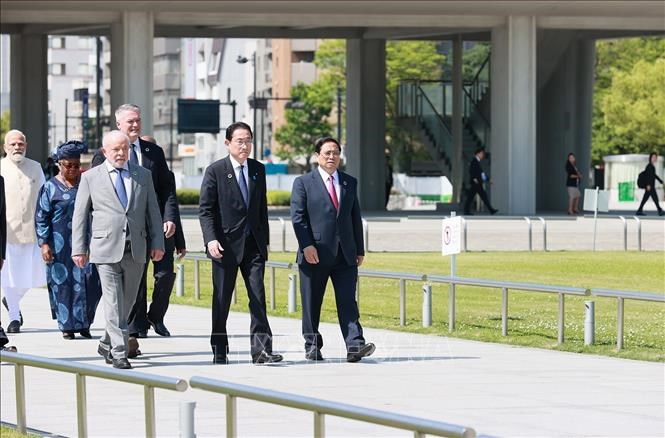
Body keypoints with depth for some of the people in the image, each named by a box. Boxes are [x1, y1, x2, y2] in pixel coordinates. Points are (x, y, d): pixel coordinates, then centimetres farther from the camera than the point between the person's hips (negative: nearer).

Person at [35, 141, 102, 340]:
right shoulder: (50, 187, 0)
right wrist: (44, 243, -10)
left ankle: (84, 323, 8)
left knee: (89, 282, -6)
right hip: (61, 246, -2)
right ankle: (67, 325, 7)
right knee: (63, 282, -1)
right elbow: (41, 218, -1)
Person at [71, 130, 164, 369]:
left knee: (127, 302, 9)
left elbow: (153, 212, 13)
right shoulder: (90, 177, 4)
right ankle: (119, 352, -8)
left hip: (136, 250, 3)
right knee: (114, 304, -9)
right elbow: (80, 215, 5)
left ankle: (107, 344, 26)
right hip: (106, 249, -3)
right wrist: (79, 249, 1)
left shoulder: (143, 175, 11)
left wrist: (157, 243, 6)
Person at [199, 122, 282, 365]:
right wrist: (211, 239, -17)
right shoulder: (215, 171, -4)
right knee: (222, 300, 5)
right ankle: (219, 351, 14)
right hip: (226, 245, -3)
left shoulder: (258, 170, 10)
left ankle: (261, 350, -9)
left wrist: (265, 240, 12)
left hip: (253, 244, 3)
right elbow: (205, 210, -6)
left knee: (258, 297, -6)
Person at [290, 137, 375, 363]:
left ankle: (354, 345, -15)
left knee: (348, 302, -6)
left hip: (345, 255, 3)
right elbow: (297, 216, -4)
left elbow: (356, 217, 16)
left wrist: (359, 250, 11)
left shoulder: (350, 183, 15)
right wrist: (306, 245, -15)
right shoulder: (303, 183, 2)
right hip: (315, 254, -3)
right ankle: (312, 347, 14)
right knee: (311, 304, 4)